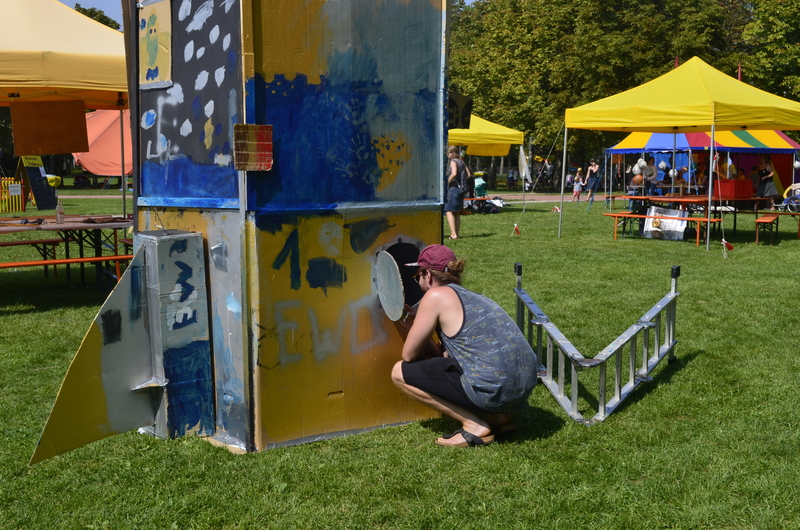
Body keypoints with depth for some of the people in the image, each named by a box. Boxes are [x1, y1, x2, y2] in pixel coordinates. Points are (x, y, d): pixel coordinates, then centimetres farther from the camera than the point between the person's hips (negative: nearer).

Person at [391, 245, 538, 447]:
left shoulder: (436, 296, -4)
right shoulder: (471, 297, 21)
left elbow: (409, 355, 1)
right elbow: (444, 355, 24)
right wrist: (413, 326, 19)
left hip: (494, 390, -9)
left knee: (400, 372, 3)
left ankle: (475, 426, 0)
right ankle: (499, 416, 19)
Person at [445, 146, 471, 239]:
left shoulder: (453, 162, -9)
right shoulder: (462, 162, 15)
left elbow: (454, 174, -24)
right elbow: (469, 175, 15)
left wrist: (447, 183, -15)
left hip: (453, 188, -9)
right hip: (461, 189, 9)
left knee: (449, 211, -9)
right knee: (457, 213, 15)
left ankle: (453, 234, -18)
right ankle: (457, 234, 17)